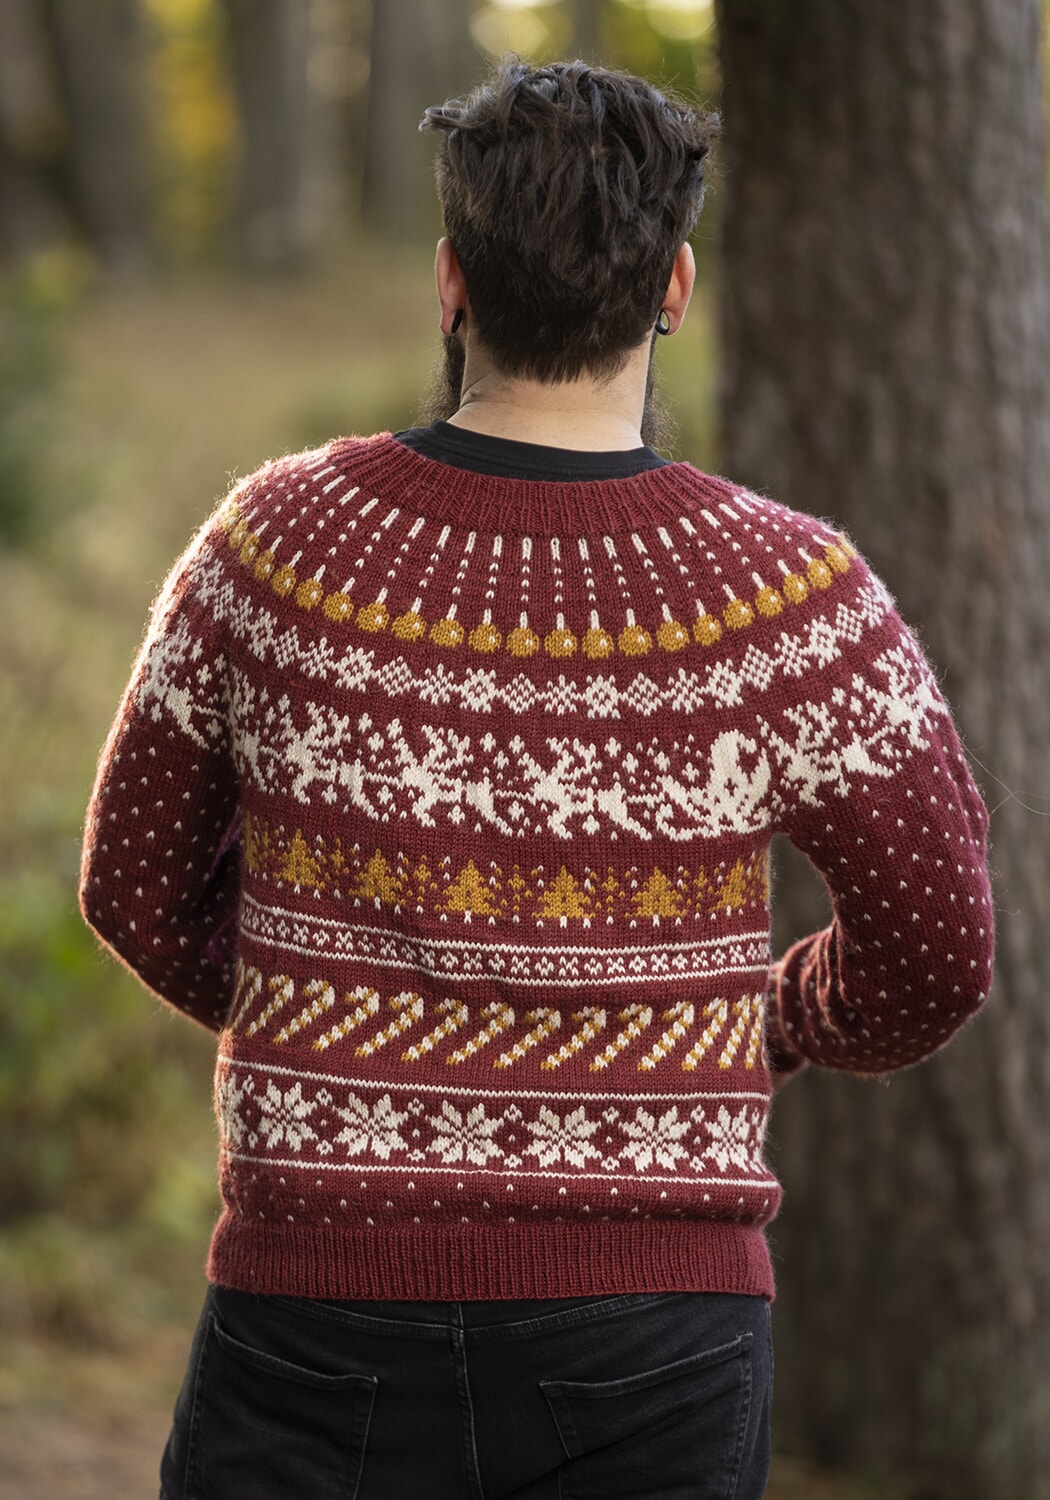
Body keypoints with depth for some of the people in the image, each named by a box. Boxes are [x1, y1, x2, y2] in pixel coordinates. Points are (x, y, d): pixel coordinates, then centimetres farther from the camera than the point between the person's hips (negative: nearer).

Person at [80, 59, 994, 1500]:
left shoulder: (277, 542, -6)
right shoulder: (785, 593, -10)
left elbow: (139, 890, 7)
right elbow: (934, 955, -2)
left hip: (318, 1291, 0)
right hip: (651, 1333, 0)